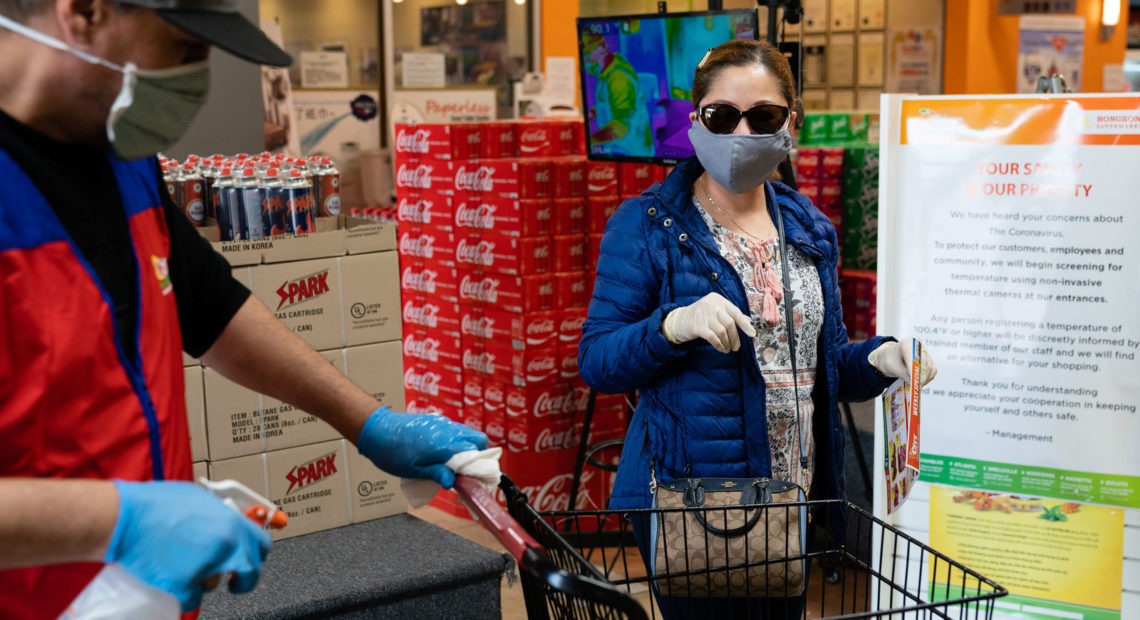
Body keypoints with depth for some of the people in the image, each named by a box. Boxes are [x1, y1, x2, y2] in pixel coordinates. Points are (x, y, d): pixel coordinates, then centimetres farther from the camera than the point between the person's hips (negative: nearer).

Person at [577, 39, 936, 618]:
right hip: (687, 501, -5)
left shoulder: (810, 229, 9)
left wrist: (876, 359, -5)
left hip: (793, 497, 6)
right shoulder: (646, 224, -8)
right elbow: (596, 361, -12)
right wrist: (674, 325, -30)